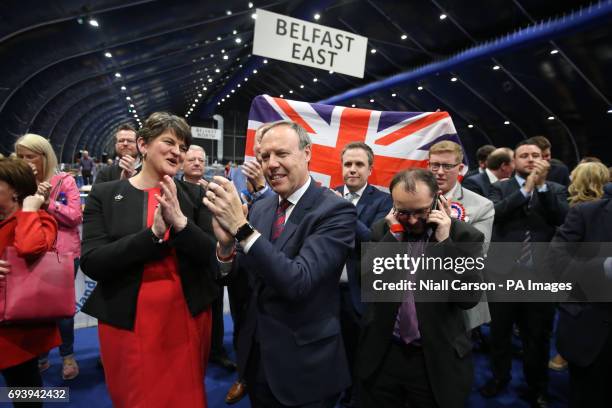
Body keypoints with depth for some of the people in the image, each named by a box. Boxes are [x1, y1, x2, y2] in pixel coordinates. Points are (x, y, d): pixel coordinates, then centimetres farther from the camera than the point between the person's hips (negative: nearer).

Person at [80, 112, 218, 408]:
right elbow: (92, 264, -13)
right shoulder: (104, 194, -4)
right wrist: (154, 232, -24)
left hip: (187, 317, 2)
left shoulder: (193, 195, -1)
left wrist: (180, 222, -23)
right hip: (126, 322, -1)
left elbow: (212, 256, -6)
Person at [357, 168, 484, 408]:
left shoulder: (464, 236, -8)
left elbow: (469, 297, -15)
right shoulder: (381, 231, -1)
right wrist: (394, 235, -16)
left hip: (438, 360, -1)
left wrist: (445, 242, -21)